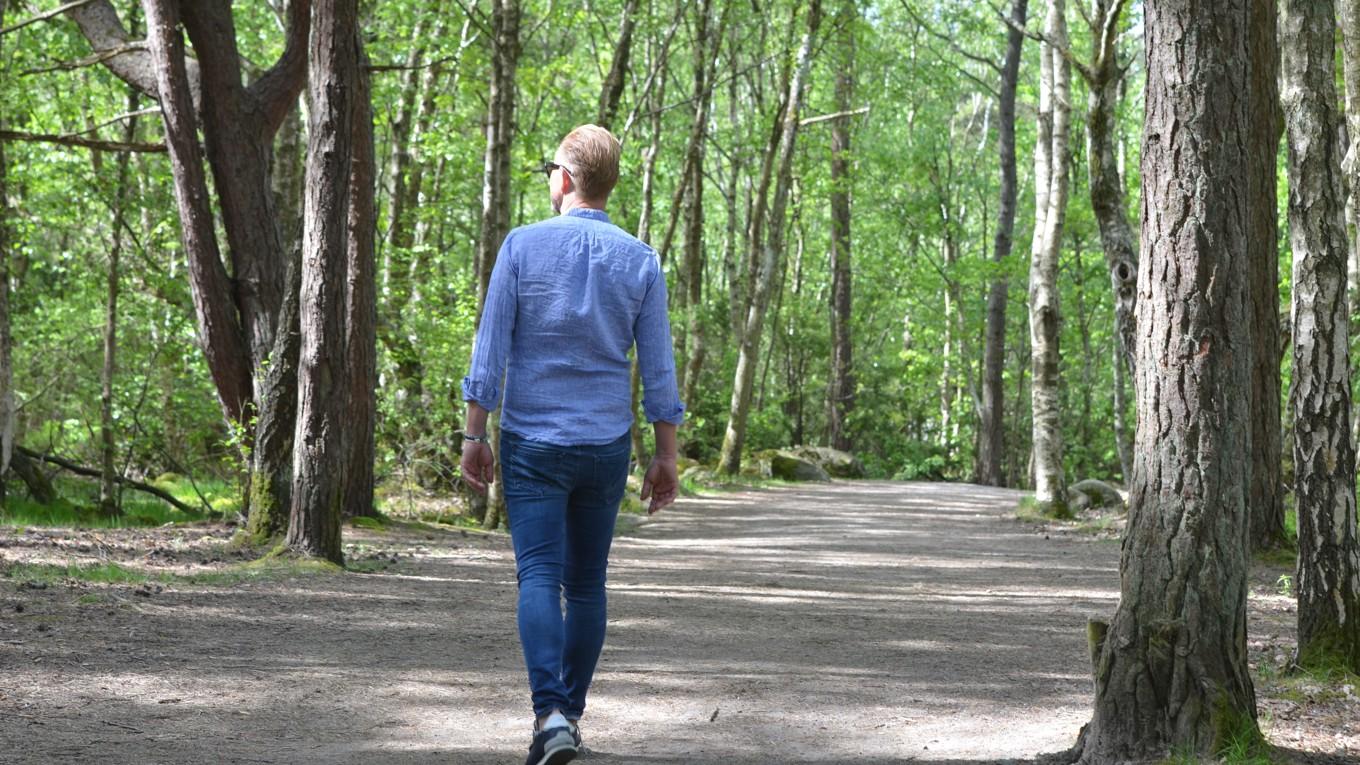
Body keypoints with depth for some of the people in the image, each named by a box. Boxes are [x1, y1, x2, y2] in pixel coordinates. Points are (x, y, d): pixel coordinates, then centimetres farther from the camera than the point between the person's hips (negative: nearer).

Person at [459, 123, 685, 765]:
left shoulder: (522, 246, -7)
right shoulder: (641, 261, -1)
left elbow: (490, 350, -8)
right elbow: (658, 370, 0)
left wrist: (474, 436, 0)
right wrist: (666, 458, 7)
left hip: (532, 445, -2)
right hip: (606, 446, 2)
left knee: (539, 579, -6)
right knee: (586, 582, 14)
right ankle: (570, 712, 21)